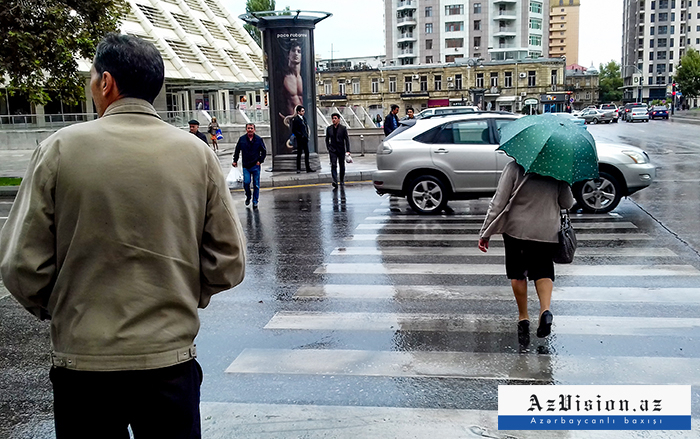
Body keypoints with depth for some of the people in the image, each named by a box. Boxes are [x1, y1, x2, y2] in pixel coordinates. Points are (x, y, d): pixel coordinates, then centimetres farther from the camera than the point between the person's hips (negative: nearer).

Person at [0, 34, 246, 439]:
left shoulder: (61, 149, -8)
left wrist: (51, 308, 13)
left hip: (82, 360, 0)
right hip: (170, 359, 1)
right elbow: (228, 263, -3)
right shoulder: (197, 154, -4)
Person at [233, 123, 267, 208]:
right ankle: (248, 197, 22)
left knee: (256, 184, 4)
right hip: (246, 166, 0)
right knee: (246, 182, -6)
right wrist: (235, 161, 7)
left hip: (256, 166, 0)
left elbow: (264, 151, 7)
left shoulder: (259, 139, 0)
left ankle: (255, 202, 14)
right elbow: (237, 150, 12)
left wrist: (260, 161, -2)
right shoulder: (242, 139, 3)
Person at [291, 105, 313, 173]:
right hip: (300, 139, -8)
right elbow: (294, 130, -15)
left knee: (307, 153, 9)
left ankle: (308, 168, 14)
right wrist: (301, 135, -17)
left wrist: (307, 136, 10)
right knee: (299, 153, -2)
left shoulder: (303, 118, 15)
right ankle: (298, 169, 4)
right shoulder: (296, 119, -11)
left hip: (305, 139, 8)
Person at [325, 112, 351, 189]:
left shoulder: (343, 128, -2)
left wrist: (348, 150, -10)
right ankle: (335, 181, -23)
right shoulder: (329, 128, 5)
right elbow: (327, 139, 15)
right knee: (333, 165, -15)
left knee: (342, 166, 10)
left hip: (341, 150, 0)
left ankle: (342, 181, 28)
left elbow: (346, 139, -4)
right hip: (332, 150, 0)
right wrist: (328, 148, 6)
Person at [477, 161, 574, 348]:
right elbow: (567, 204, 2)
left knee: (518, 274, 15)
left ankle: (523, 317, 18)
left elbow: (498, 203, -12)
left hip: (516, 230, -2)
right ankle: (545, 309, -7)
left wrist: (485, 233, -5)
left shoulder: (514, 168, -13)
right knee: (543, 271, 16)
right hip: (548, 232, 2)